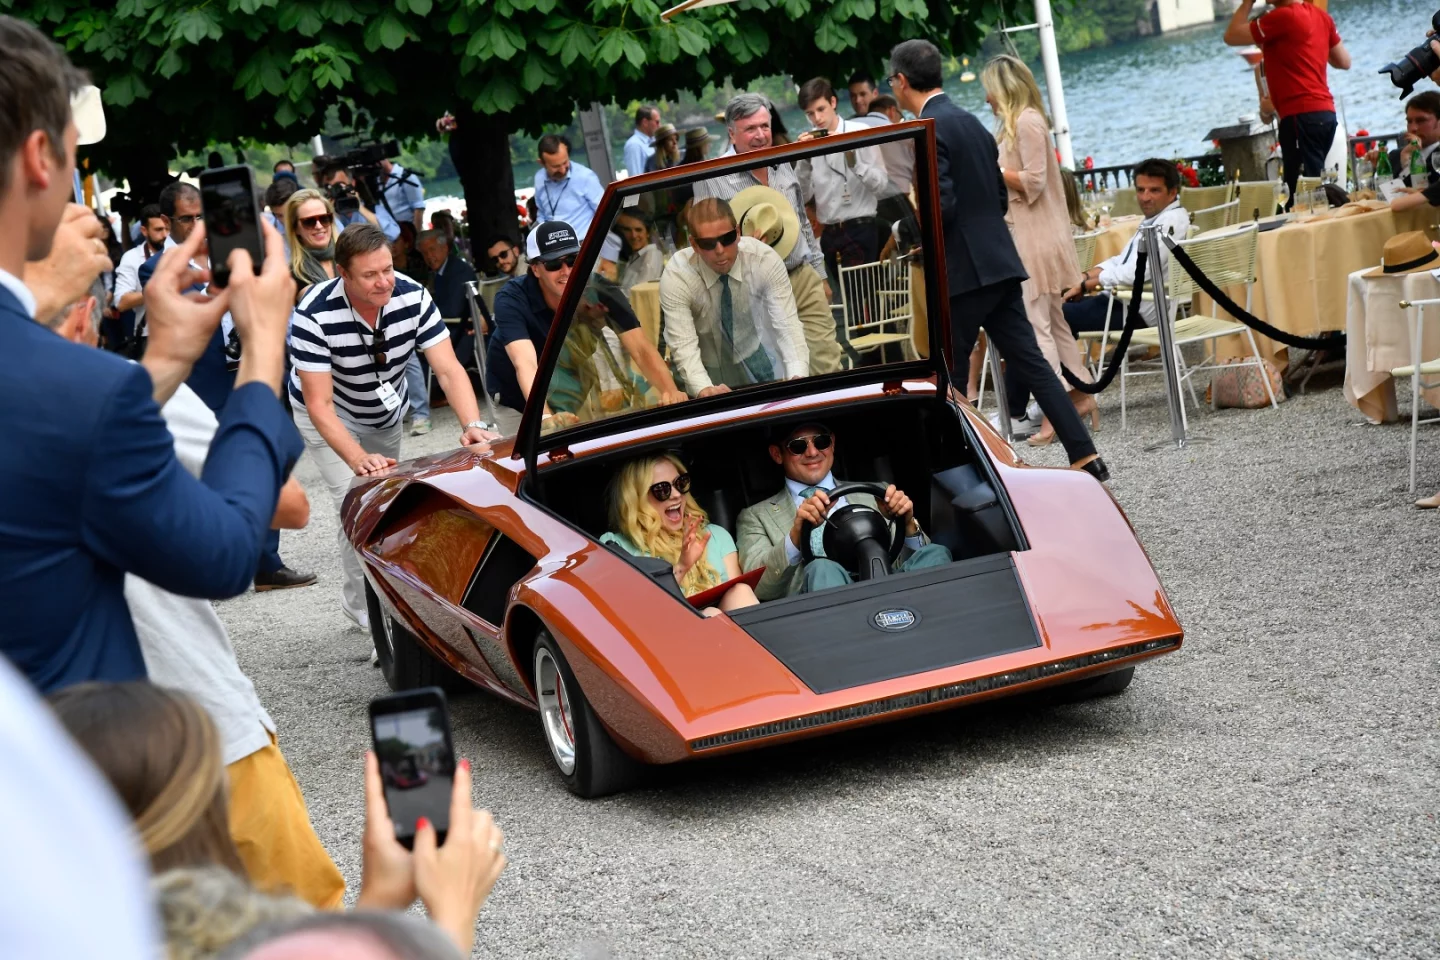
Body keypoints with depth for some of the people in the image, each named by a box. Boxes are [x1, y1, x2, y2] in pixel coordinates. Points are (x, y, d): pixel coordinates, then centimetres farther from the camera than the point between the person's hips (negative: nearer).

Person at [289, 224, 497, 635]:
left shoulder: (413, 297, -26)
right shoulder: (314, 315, -35)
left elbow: (449, 370, -25)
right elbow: (320, 404, -34)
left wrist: (472, 426, -43)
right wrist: (359, 460, -47)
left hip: (386, 414, 4)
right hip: (330, 417, -4)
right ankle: (367, 611, 1)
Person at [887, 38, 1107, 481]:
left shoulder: (929, 131, -13)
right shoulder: (973, 123, 15)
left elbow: (942, 206, -20)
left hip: (962, 270, -8)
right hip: (998, 263, 8)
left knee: (948, 378, 2)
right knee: (1029, 361, 7)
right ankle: (1086, 457, 2)